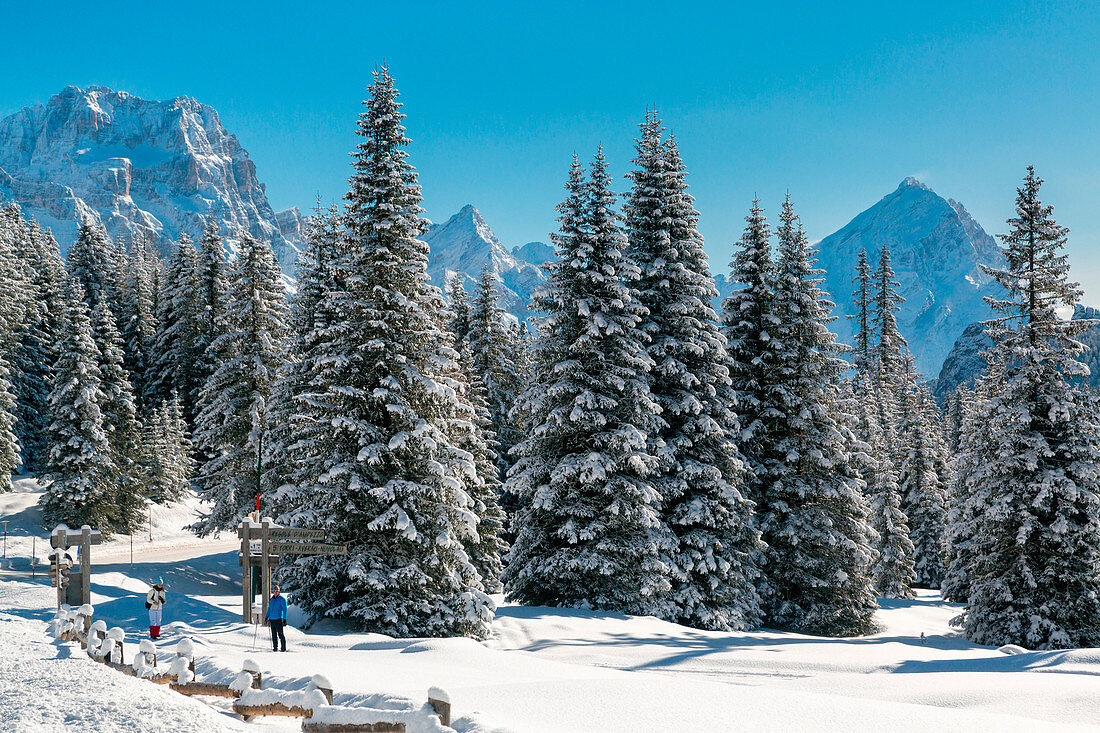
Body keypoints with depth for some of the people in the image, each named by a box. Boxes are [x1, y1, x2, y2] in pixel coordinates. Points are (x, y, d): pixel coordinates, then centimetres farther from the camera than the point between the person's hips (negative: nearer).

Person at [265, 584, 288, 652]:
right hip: (272, 619, 6)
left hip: (278, 619, -6)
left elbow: (285, 609, -7)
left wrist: (284, 619, -13)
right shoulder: (271, 600, 16)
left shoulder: (282, 599, -3)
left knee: (280, 634, -7)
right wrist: (267, 617, 16)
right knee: (274, 635, 8)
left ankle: (283, 648, -4)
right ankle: (275, 647, 14)